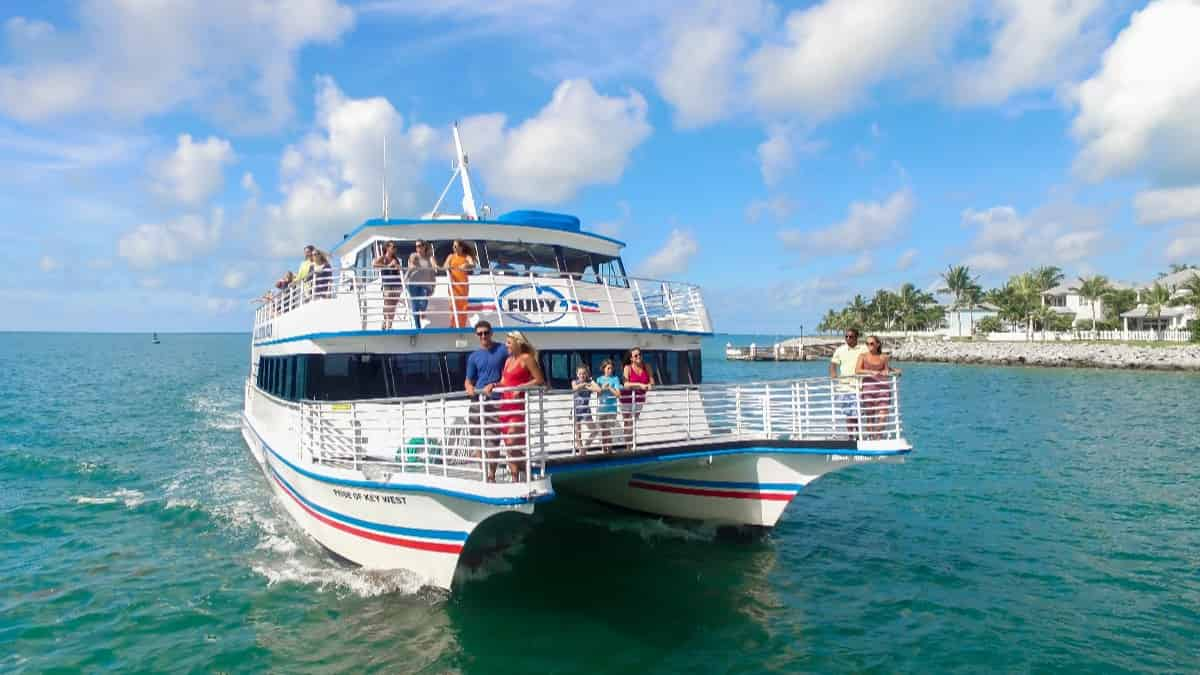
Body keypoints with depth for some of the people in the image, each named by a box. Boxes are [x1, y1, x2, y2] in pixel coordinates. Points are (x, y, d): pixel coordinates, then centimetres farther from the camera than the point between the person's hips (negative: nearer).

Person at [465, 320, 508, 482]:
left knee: (492, 439, -10)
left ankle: (492, 475, 1)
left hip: (495, 400, -4)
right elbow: (468, 380, 13)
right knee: (479, 438, 6)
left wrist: (495, 385, -11)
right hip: (477, 400, 4)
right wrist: (469, 387, -11)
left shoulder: (503, 350, 3)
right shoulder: (473, 357, 12)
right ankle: (484, 472, 18)